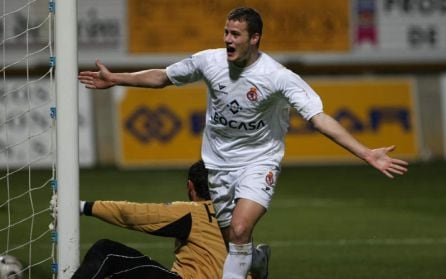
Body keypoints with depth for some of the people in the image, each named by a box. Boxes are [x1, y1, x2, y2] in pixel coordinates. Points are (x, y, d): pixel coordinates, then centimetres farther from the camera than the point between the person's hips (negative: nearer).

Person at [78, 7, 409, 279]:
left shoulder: (278, 77, -22)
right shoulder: (209, 61, -11)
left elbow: (320, 119, -27)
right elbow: (162, 77, 7)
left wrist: (367, 154, -35)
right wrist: (115, 79, 8)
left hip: (258, 162, -4)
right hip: (217, 162, 4)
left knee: (240, 229, -26)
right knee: (230, 240, 10)